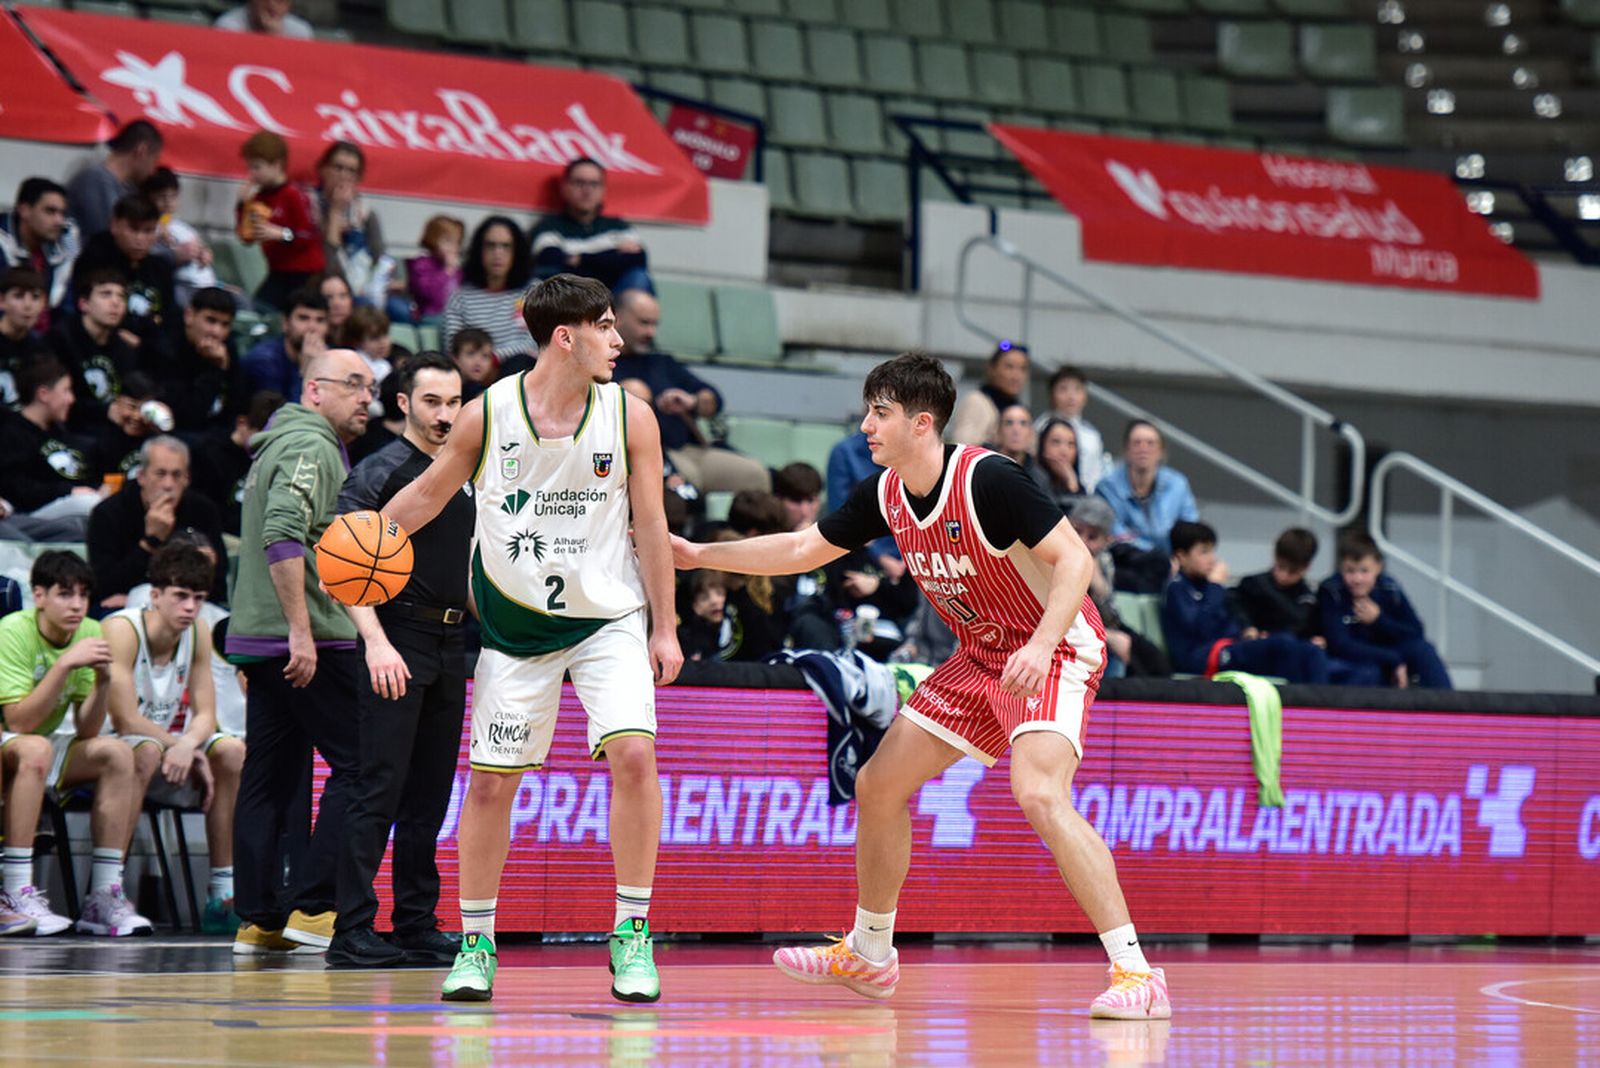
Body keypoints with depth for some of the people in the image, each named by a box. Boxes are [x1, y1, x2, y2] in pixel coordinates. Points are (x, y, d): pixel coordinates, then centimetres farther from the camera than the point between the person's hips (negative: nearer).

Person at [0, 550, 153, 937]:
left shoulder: (89, 634, -3)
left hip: (45, 750, 6)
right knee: (35, 749, -35)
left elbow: (86, 731, -6)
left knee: (117, 754, -14)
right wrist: (66, 663, -33)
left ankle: (104, 896, -16)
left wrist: (102, 681, -23)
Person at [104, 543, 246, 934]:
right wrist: (179, 744, -22)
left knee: (231, 751, -15)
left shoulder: (198, 633, 0)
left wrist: (188, 744, -27)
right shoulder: (121, 629, -20)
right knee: (147, 750, -37)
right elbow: (127, 721, -25)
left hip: (168, 746, 6)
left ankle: (223, 896, -13)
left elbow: (205, 715, -4)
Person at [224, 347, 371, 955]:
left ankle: (257, 919, 6)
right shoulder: (311, 447, -10)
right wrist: (301, 631, -25)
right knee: (357, 766, -6)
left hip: (262, 639, 10)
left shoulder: (278, 445, 22)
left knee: (270, 777, 8)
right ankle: (313, 906, -10)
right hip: (310, 641, -10)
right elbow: (283, 535, -23)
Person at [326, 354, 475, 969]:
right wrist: (376, 641, -26)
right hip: (398, 641, -7)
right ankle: (352, 933, -11)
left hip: (450, 646, 7)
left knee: (430, 796, 9)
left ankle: (418, 929, 14)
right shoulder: (379, 473, -6)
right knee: (380, 791, -11)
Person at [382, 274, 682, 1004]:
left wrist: (664, 629, 0)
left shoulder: (630, 417, -5)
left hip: (608, 617, 0)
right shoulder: (487, 415, -7)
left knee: (633, 753, -19)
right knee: (491, 780, 2)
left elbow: (650, 524, 0)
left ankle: (632, 934, -8)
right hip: (515, 625, 0)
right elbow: (429, 493, 7)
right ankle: (475, 944, 17)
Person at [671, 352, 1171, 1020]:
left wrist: (1040, 647, -39)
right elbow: (803, 549, 13)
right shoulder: (884, 495, 0)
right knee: (878, 785, 9)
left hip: (1055, 650, -9)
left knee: (1038, 791, -31)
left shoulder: (987, 480, -24)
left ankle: (1135, 972, -30)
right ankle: (869, 956, 29)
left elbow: (1074, 559, -26)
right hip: (981, 657, 9)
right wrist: (698, 554, 9)